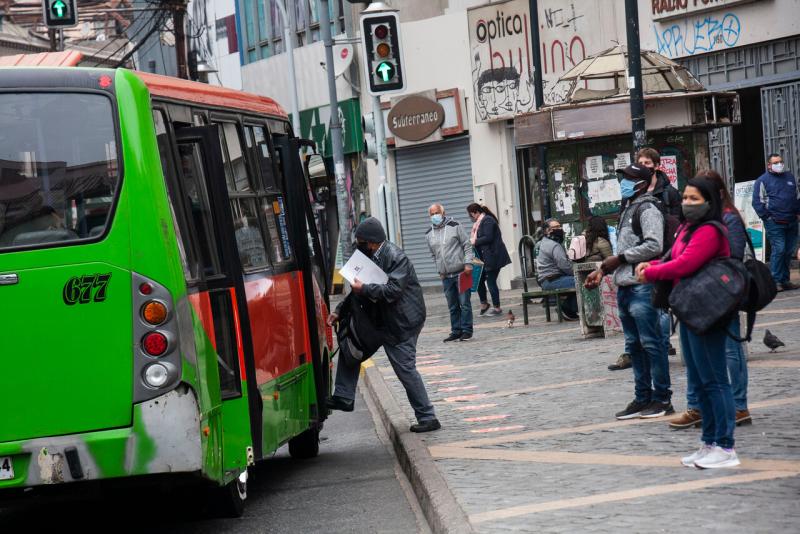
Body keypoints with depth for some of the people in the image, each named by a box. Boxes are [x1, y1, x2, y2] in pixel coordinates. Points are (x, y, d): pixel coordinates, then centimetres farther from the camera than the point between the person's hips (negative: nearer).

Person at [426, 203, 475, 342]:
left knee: (464, 303, -3)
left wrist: (468, 263, -10)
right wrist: (439, 270, 11)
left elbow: (467, 245, -1)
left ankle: (466, 330, 2)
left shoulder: (455, 226, -2)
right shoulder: (429, 234, 10)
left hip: (461, 272, -4)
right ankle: (456, 331, 13)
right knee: (452, 306, 7)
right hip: (446, 276, 4)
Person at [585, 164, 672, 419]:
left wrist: (618, 259, -15)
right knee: (634, 345, 12)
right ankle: (643, 398, 18)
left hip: (642, 286, -10)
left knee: (651, 343, -5)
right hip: (624, 286, 10)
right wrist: (603, 270, 14)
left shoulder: (647, 209, -9)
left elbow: (653, 246, -21)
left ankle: (662, 399, 0)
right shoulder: (627, 210, 20)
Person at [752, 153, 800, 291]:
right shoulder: (762, 181, -1)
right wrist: (767, 217, -8)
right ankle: (776, 281, -9)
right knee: (778, 250, -13)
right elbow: (757, 202, -3)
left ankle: (785, 280, 13)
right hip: (775, 223, -6)